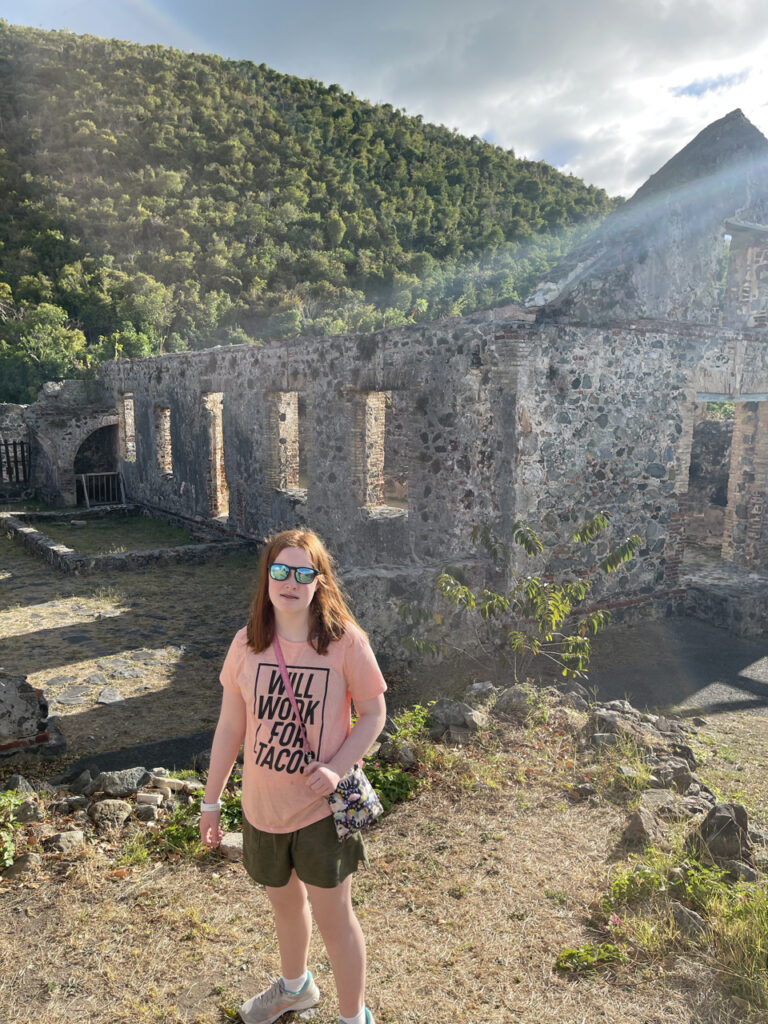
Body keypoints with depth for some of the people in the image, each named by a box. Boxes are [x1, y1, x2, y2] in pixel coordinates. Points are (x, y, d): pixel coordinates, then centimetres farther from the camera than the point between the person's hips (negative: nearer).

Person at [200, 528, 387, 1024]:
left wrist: (336, 768, -23)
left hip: (323, 807, -4)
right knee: (285, 900, 26)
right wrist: (212, 801, 7)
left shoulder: (347, 642, -18)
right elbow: (230, 727, 1)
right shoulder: (246, 644, -8)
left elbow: (374, 714, -9)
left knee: (332, 913, 9)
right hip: (263, 806, 4)